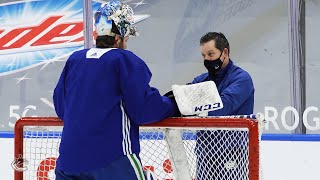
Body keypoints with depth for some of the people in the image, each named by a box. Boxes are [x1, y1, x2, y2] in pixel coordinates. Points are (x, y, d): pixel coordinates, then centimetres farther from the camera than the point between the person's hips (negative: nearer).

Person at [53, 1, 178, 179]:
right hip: (112, 161, -6)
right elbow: (144, 109, -11)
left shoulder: (74, 59, 10)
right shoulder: (125, 60, -6)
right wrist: (173, 105, 7)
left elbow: (60, 106, 18)